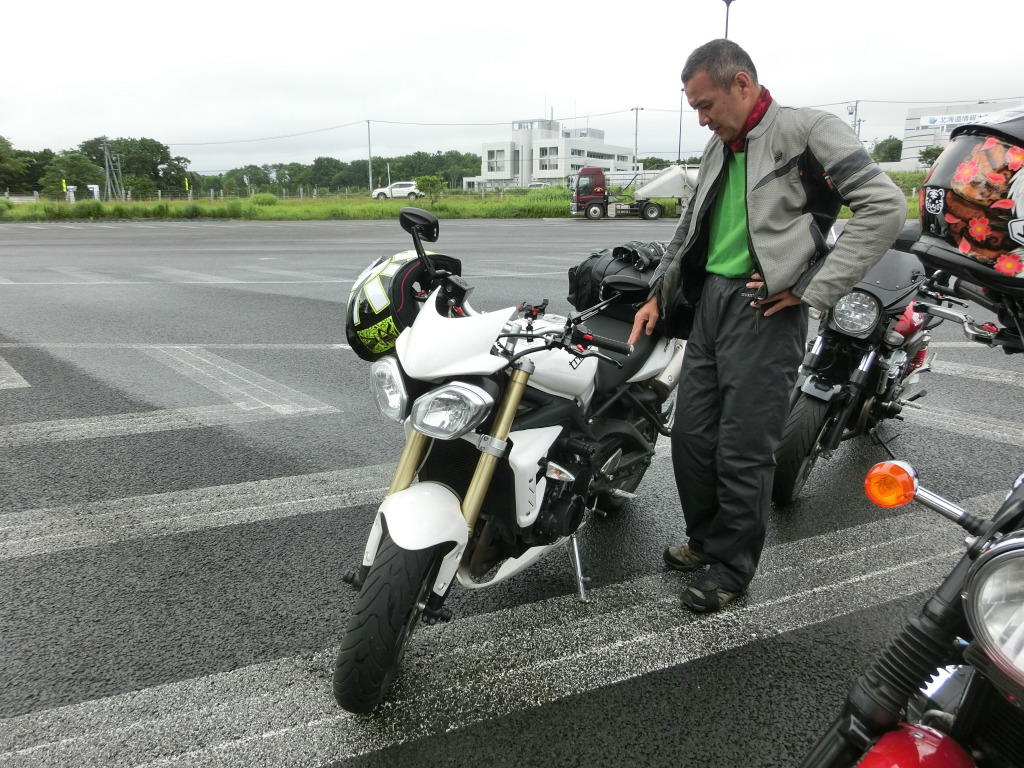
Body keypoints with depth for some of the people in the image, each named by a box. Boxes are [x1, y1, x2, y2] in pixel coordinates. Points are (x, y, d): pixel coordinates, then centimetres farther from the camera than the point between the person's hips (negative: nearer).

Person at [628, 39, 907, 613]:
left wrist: (811, 288, -17)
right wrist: (659, 295, 18)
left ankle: (733, 569, 17)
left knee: (743, 452, -1)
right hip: (708, 302, 8)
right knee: (691, 436, 12)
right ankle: (706, 538, 33)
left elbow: (886, 207, -14)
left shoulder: (809, 130, -7)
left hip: (765, 311, -7)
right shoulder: (719, 148, 16)